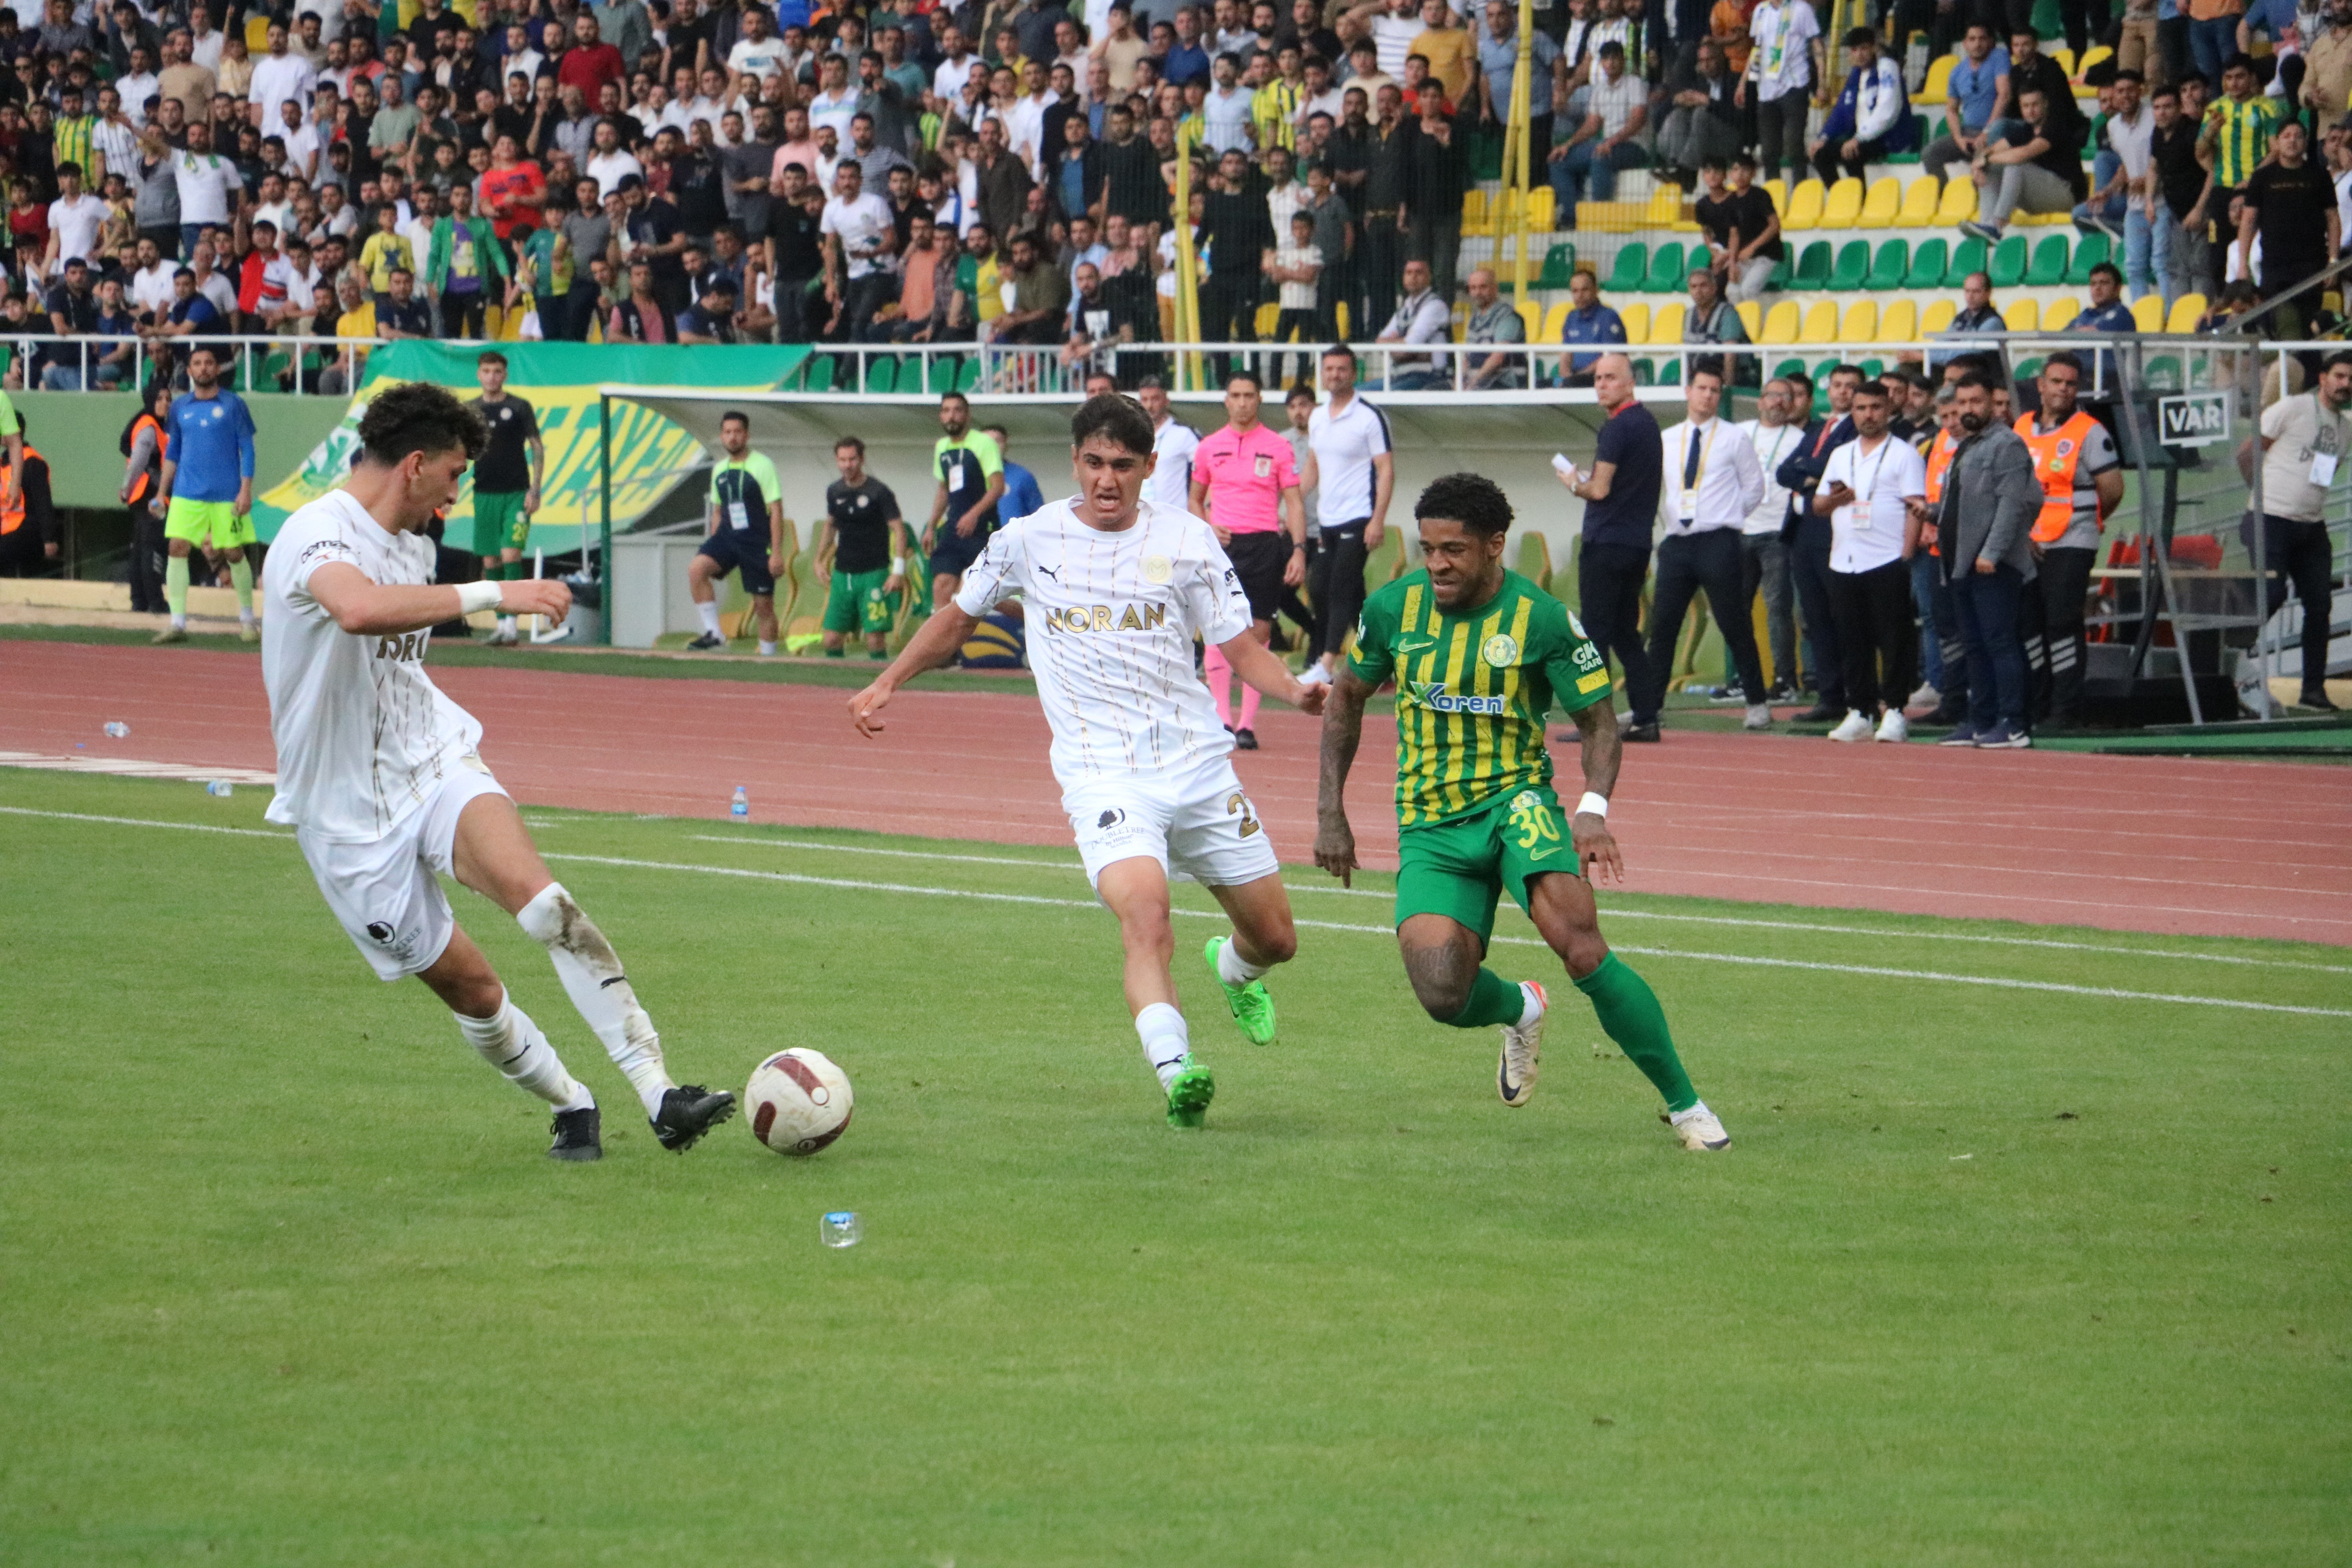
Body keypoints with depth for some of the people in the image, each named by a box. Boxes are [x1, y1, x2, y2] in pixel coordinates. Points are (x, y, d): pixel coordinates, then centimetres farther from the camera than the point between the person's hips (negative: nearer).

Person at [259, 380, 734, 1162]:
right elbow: (360, 608, -40)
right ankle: (571, 1108, 25)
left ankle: (661, 1096, -30)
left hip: (436, 765, 5)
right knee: (469, 986, 0)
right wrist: (491, 595, -40)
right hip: (349, 813, -5)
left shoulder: (414, 544, 12)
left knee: (543, 901, -22)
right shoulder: (318, 534, -17)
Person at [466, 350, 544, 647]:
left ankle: (512, 623, -15)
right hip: (484, 494, 4)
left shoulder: (520, 408, -1)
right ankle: (501, 624, 12)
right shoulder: (470, 411, 9)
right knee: (490, 562, 4)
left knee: (511, 555, -15)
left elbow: (537, 448, -1)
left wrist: (535, 490, -8)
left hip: (516, 494, -4)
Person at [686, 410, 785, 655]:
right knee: (696, 568, -24)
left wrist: (777, 552, -15)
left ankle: (769, 656, 14)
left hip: (757, 542, -4)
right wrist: (711, 548, 17)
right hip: (727, 536, 4)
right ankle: (713, 633, -21)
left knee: (764, 605, 1)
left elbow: (776, 511, -9)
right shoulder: (719, 471, 11)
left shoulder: (762, 465, -7)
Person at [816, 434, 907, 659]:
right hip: (842, 573, 5)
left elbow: (899, 529, -10)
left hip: (874, 574, -5)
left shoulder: (878, 492, -9)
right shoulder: (835, 492, 8)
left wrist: (899, 570, -18)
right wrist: (819, 560, 19)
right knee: (832, 639, 1)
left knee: (875, 639, -12)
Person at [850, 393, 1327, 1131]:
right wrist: (886, 684, 15)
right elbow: (959, 614, 21)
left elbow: (1240, 647, 5)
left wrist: (1296, 690, -15)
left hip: (1200, 763, 3)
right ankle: (1175, 1069, -43)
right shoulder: (1030, 539, 3)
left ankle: (1233, 969, 47)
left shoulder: (1186, 539, 3)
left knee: (1275, 938, 11)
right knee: (1144, 915, -30)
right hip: (1103, 776, -2)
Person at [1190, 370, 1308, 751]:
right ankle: (1222, 720, 0)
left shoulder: (1278, 447, 4)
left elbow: (1294, 504, 3)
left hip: (1265, 545, -1)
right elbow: (1196, 499, 19)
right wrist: (1207, 529, -1)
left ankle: (1248, 723, 3)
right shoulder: (1209, 447, 9)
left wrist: (1299, 550, -8)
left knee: (1259, 634, -1)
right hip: (1222, 546, 1)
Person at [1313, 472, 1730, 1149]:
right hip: (1429, 825, 3)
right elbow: (1347, 699, 16)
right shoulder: (1393, 608, 0)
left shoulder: (1543, 620, -9)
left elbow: (1598, 720, -1)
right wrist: (1331, 812, 11)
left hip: (1515, 798, -3)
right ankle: (1519, 1010, 20)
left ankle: (1684, 1104, -14)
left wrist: (1594, 808, -20)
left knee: (1579, 943, -29)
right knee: (1442, 992, -19)